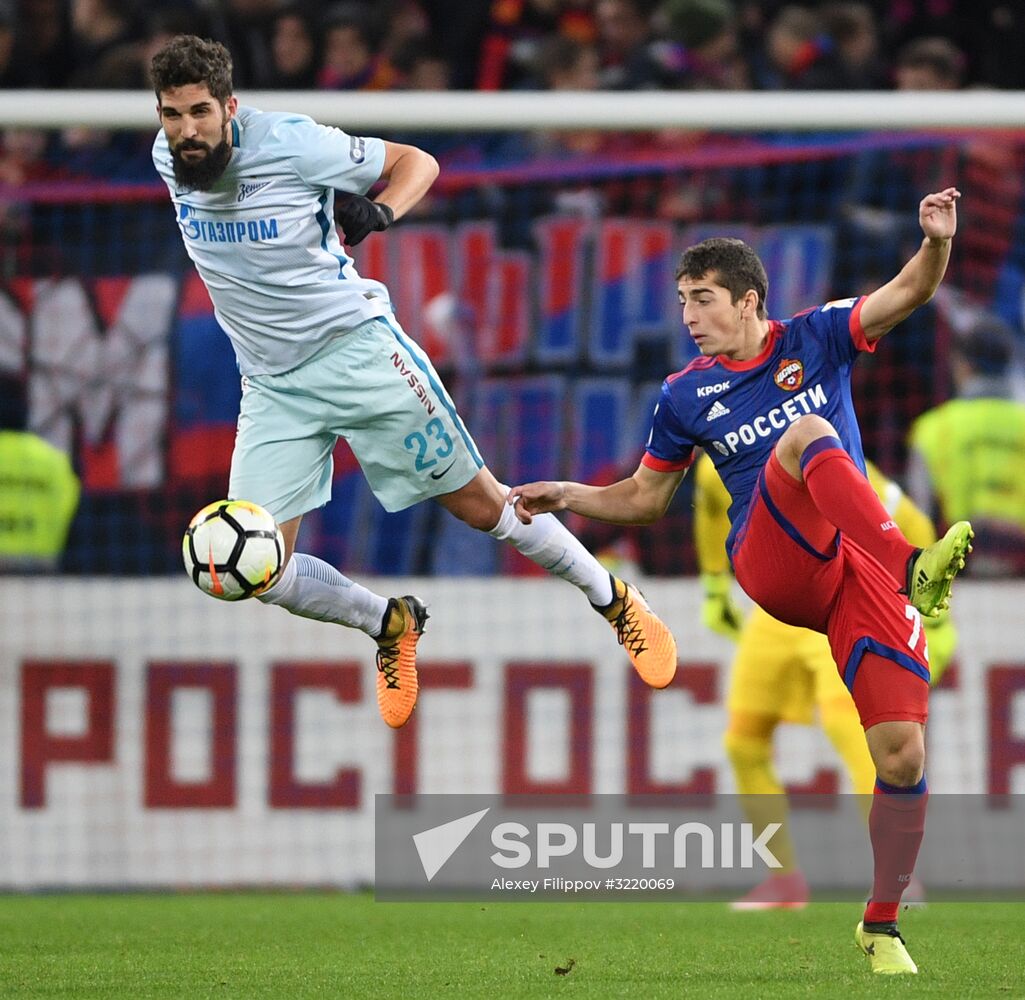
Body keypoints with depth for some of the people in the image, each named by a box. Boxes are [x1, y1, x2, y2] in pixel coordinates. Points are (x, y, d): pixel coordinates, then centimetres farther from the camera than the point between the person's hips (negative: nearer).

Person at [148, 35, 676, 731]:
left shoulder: (291, 143, -19)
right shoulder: (169, 158, -5)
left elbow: (417, 162, -7)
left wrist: (381, 210, -28)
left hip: (358, 351, -5)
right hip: (273, 387, 5)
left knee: (481, 503, 2)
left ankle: (612, 599, 24)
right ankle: (391, 627, 20)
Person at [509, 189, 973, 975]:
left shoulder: (814, 338, 9)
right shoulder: (686, 395, 13)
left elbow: (908, 293, -3)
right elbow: (646, 498, 25)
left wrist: (937, 243, -23)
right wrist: (570, 497, 9)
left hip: (856, 565, 1)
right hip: (771, 563, -1)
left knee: (902, 753, -10)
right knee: (805, 433, -30)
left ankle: (882, 926, 9)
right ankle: (916, 568, -52)